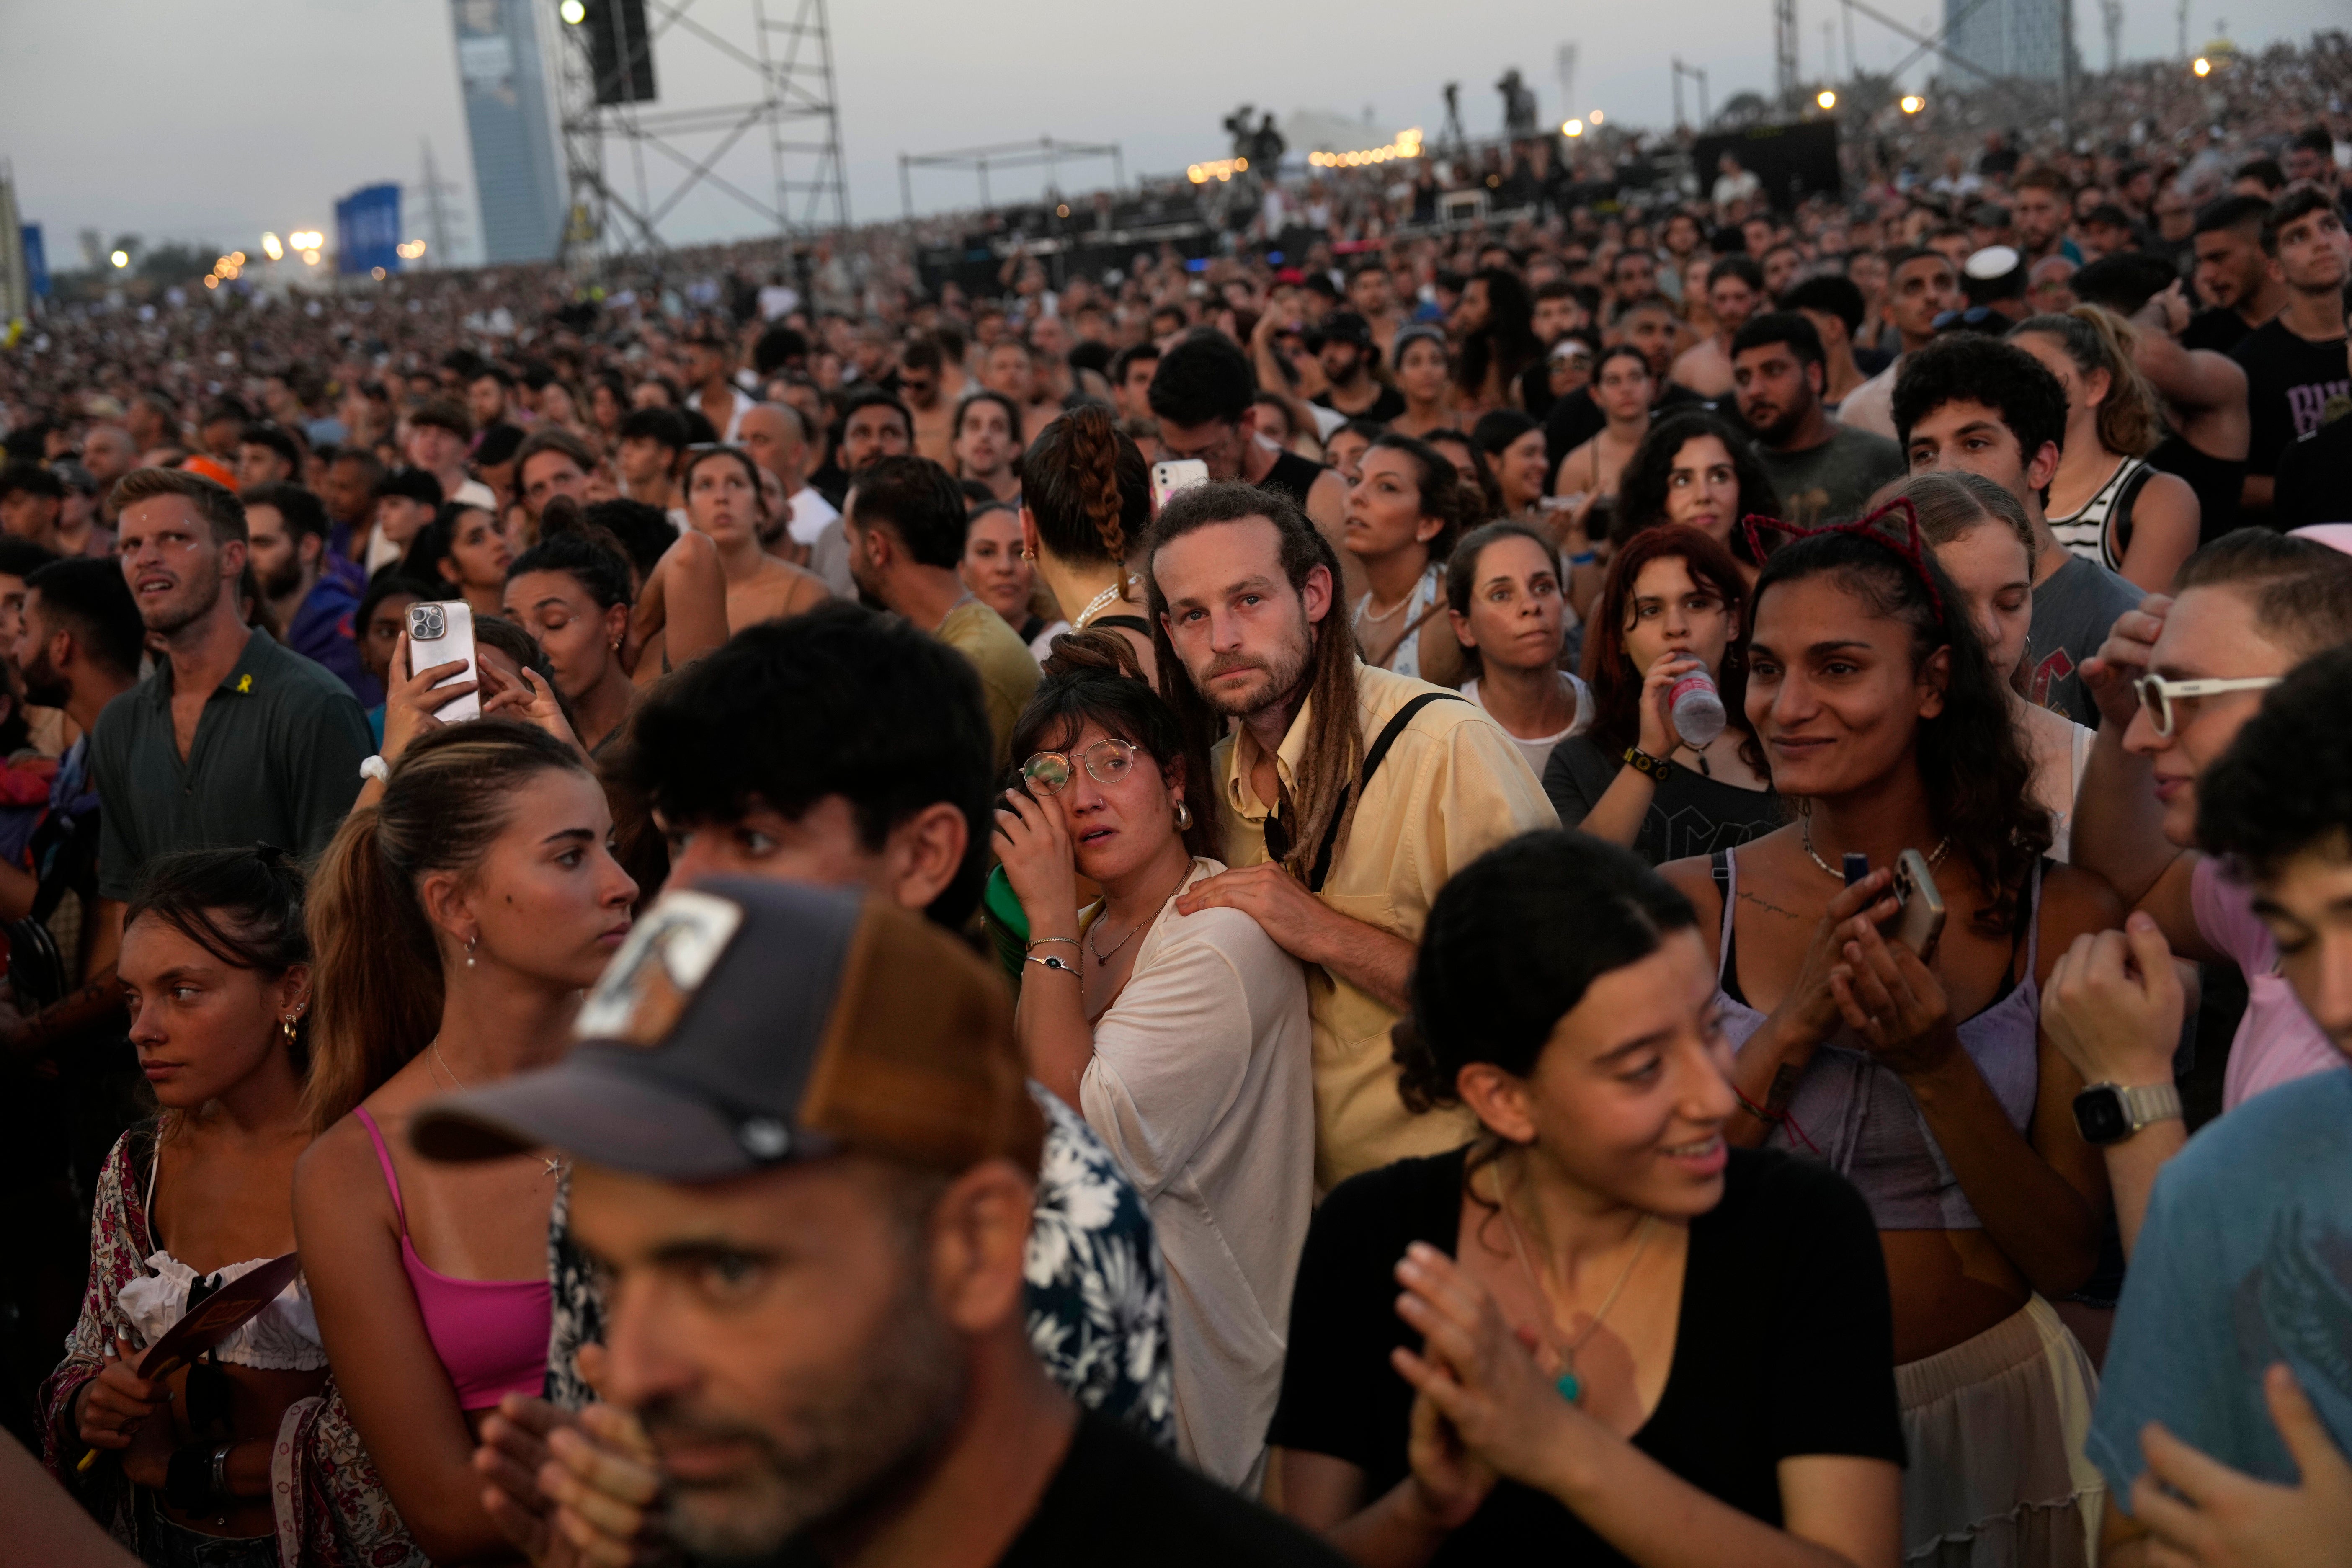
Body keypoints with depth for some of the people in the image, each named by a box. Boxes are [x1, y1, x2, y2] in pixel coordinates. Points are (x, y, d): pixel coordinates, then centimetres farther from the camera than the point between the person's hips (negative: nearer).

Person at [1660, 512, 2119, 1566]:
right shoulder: (1686, 906, -6)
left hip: (1985, 1404, 0)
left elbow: (2066, 1260, -7)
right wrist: (1795, 1024, -20)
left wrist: (1935, 1067, -22)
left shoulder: (2061, 916, -7)